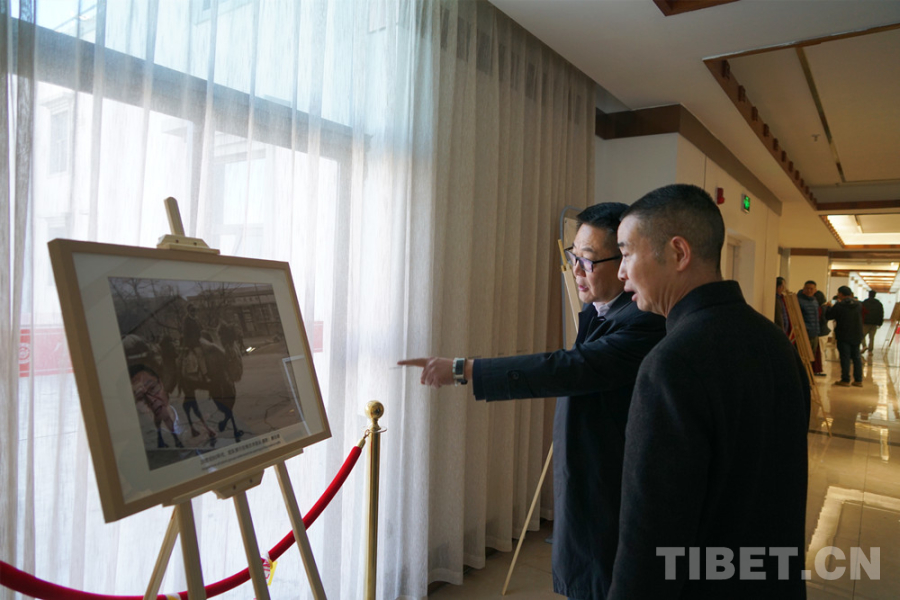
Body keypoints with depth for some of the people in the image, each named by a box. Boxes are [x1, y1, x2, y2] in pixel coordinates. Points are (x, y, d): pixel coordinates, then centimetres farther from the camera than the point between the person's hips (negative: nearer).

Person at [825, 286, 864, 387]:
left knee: (845, 357, 0)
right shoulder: (859, 305, 3)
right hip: (856, 336, 5)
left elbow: (828, 316, -9)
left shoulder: (839, 306, -15)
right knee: (856, 357, 12)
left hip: (843, 336, -5)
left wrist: (829, 306, 11)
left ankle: (845, 380, 3)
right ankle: (858, 380, 15)